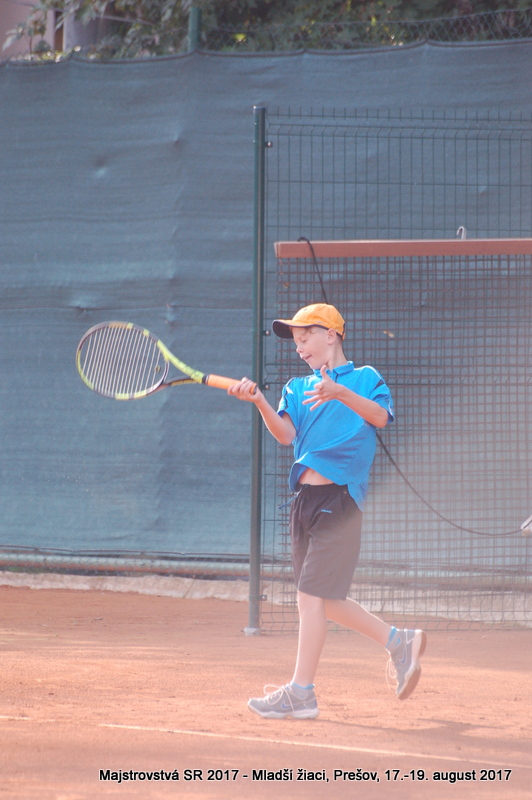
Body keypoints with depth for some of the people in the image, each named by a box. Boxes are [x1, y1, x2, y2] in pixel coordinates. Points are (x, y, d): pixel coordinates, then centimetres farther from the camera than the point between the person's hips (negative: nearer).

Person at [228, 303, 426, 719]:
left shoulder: (364, 377, 4)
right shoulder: (298, 387, 20)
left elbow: (380, 416, -16)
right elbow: (286, 433, 2)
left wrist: (341, 393, -32)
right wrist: (259, 402, -16)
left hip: (339, 496, -7)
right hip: (306, 498, 7)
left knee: (312, 593, -12)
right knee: (324, 601, 9)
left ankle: (301, 692, -10)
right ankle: (399, 641, 24)